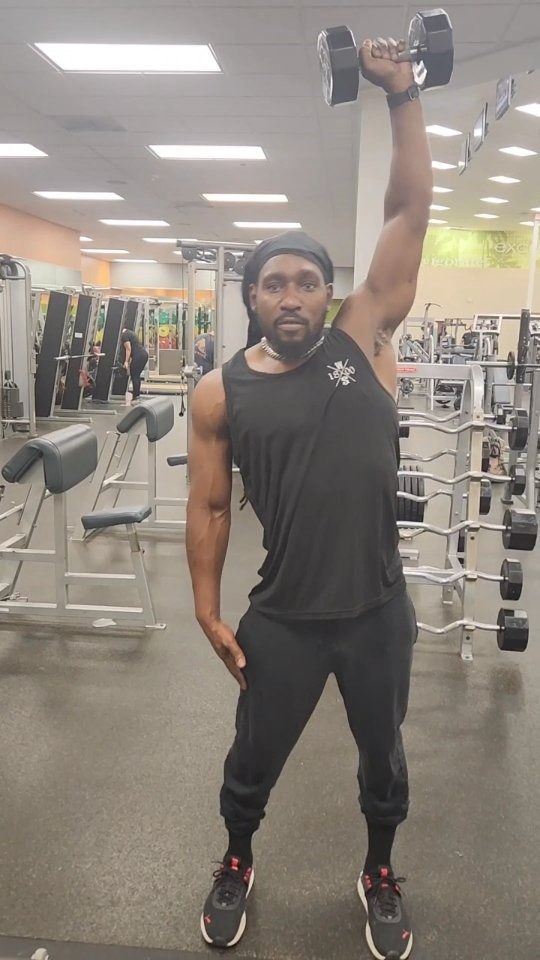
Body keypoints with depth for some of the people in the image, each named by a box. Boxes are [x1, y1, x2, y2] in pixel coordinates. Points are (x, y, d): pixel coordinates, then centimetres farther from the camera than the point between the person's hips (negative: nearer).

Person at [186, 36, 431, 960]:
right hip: (282, 617, 0)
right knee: (253, 759, 19)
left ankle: (379, 873, 50)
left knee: (382, 757, 22)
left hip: (378, 610, 1)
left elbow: (409, 215, -6)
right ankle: (236, 863, 50)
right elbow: (208, 506, 1)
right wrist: (209, 613, 0)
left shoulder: (362, 339, -4)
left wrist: (402, 98, -8)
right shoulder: (221, 392, -5)